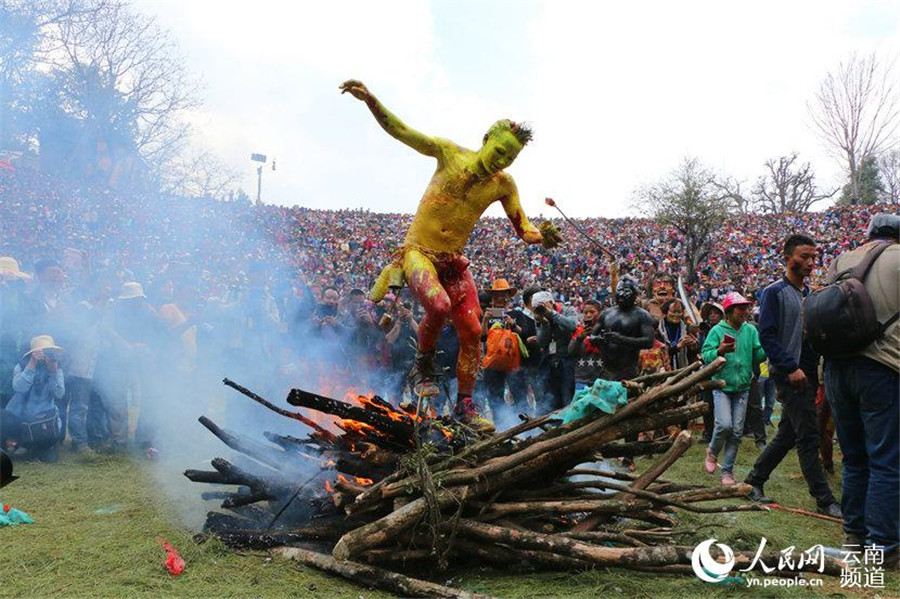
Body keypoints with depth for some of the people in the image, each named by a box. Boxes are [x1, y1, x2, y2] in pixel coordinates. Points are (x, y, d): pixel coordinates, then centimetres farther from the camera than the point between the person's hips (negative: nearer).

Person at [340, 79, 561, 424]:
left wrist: (542, 237, -18)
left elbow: (524, 230, 5)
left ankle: (464, 405, 13)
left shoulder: (504, 185, 2)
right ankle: (423, 366, -2)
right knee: (439, 306, -32)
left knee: (472, 331, -3)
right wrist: (368, 98, -17)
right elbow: (398, 130, -5)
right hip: (418, 251, -4)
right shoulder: (450, 153, -5)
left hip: (454, 261, 4)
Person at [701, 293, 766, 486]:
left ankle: (728, 470, 15)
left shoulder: (750, 330, 5)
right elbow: (706, 356, -8)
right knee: (724, 425, -17)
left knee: (737, 431, 3)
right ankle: (712, 451, 15)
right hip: (722, 385, -3)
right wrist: (720, 351, -26)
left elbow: (758, 356, 1)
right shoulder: (717, 330, -4)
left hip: (742, 387, 3)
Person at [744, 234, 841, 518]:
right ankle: (824, 500, 2)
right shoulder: (775, 292, -7)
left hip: (807, 374, 8)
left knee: (787, 435, 11)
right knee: (808, 437, -5)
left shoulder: (809, 294, 16)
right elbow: (766, 335, -14)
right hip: (789, 375, -8)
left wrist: (819, 368, 7)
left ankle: (754, 481, 23)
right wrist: (791, 367, -20)